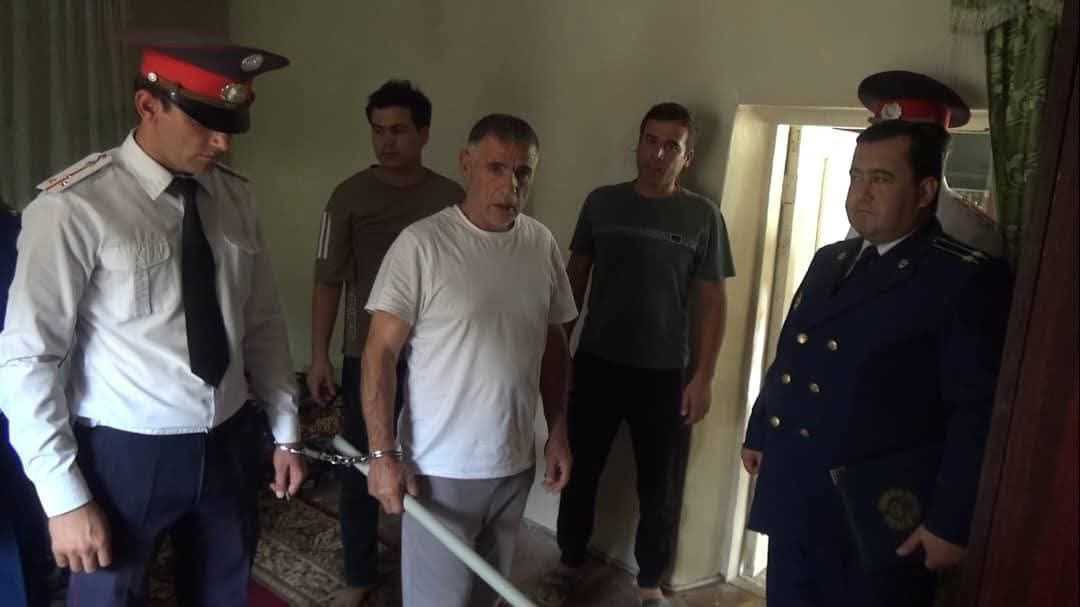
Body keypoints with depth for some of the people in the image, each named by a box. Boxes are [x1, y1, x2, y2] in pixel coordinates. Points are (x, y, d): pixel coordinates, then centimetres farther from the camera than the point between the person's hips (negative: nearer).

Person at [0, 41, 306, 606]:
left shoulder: (235, 196, 0)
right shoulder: (73, 208, -17)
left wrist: (285, 432, 7)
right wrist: (65, 497, -15)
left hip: (230, 444, 5)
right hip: (123, 453, -5)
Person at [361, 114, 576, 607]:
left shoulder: (543, 244, 2)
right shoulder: (421, 243, -15)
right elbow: (380, 351, -13)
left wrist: (558, 431, 10)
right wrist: (382, 453, -14)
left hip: (515, 464, 5)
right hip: (440, 468, -5)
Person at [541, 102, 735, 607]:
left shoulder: (702, 216, -3)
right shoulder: (602, 203, 2)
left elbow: (711, 300, -2)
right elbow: (575, 277, 8)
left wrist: (703, 376, -7)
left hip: (665, 373, -1)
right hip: (596, 363, 2)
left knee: (660, 486, 9)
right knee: (580, 470, 12)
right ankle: (569, 563, 33)